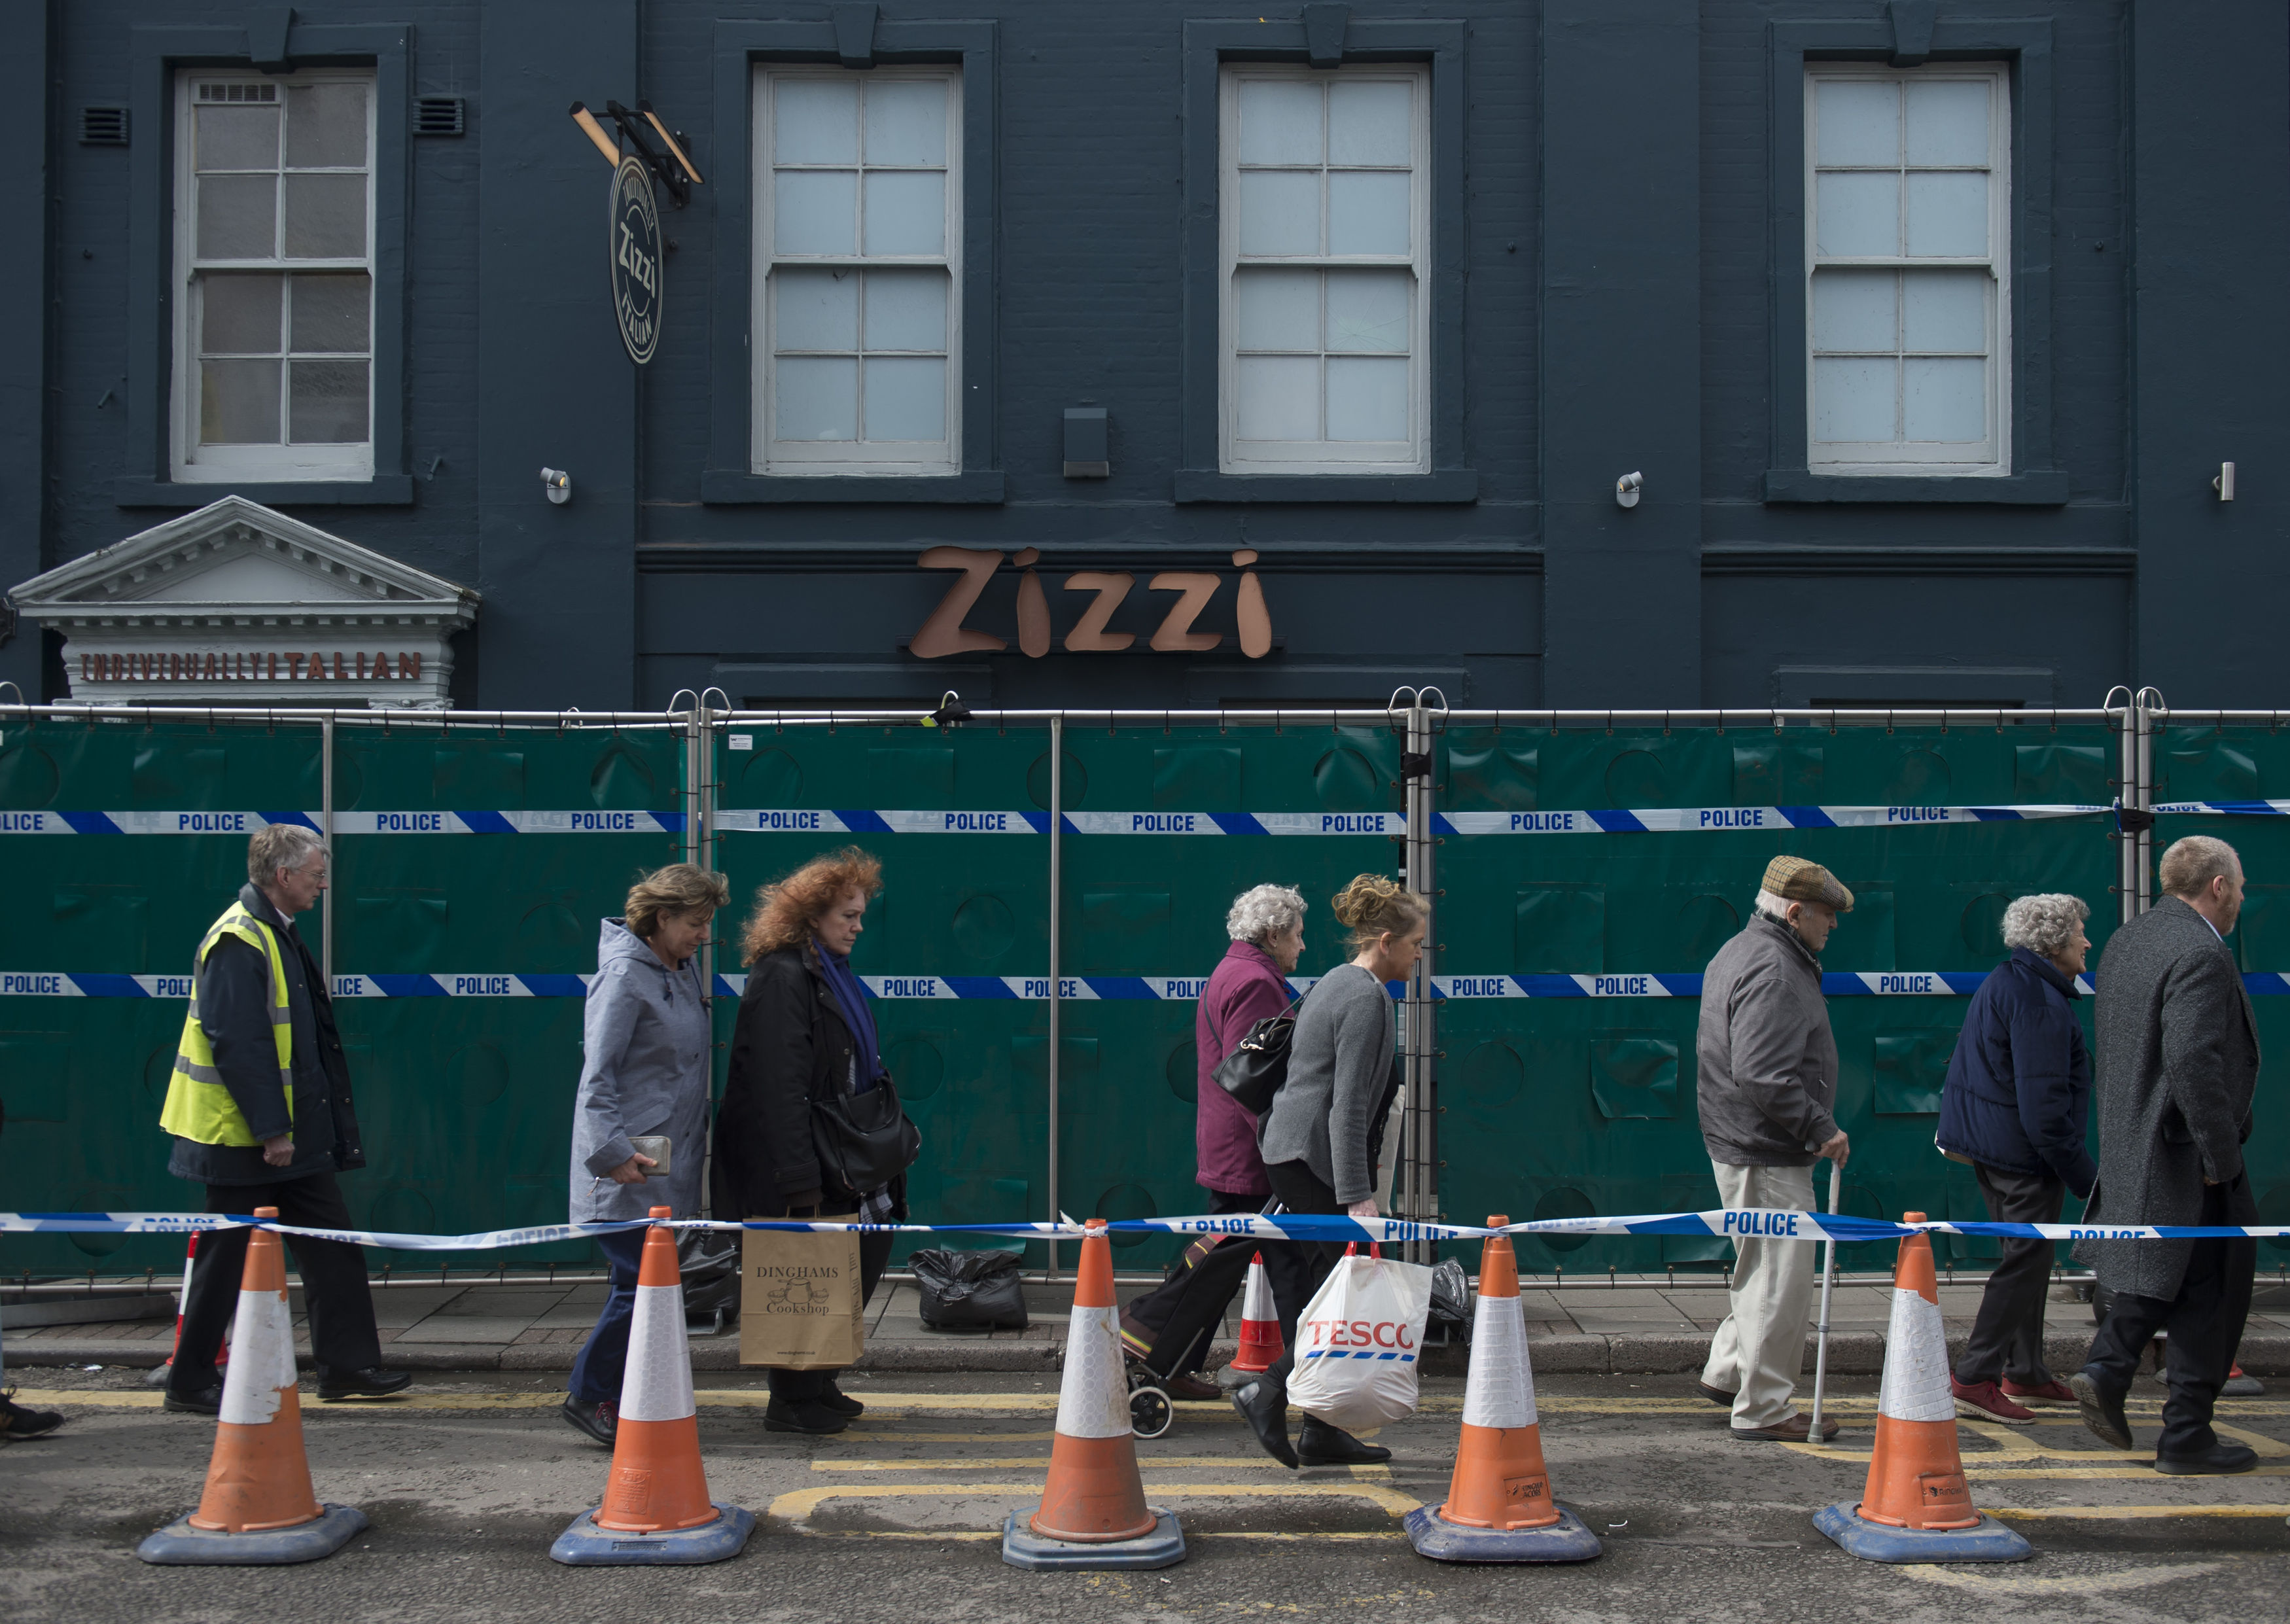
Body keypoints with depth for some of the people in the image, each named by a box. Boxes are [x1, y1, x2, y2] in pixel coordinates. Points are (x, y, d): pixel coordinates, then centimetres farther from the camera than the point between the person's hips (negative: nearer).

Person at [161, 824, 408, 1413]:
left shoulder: (276, 935, 13)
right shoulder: (237, 941, -19)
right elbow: (236, 1044, -24)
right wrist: (271, 1131, -23)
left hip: (294, 1132, 10)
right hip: (245, 1138, -10)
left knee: (331, 1248, 10)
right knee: (229, 1257, 1)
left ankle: (348, 1365, 17)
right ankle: (190, 1382, 14)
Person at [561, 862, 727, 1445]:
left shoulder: (684, 969, 14)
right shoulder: (625, 976, -12)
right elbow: (598, 1074, -16)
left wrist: (697, 1137, 19)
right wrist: (612, 1152, -23)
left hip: (670, 1164, 9)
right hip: (629, 1170, -9)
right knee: (642, 1284, -9)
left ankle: (624, 1397, 18)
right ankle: (589, 1394, 6)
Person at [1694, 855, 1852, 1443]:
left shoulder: (1741, 954, 16)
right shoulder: (1772, 970, -20)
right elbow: (1762, 1077, -28)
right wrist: (1821, 1128, -20)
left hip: (1742, 1146, 11)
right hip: (1766, 1155, -11)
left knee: (1764, 1269, 22)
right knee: (1780, 1277, -4)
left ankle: (1726, 1372, 33)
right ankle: (1763, 1408, 4)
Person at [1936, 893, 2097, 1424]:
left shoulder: (2003, 983, 13)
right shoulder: (2040, 1003, -20)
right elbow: (2043, 1106, -24)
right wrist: (2084, 1177, -18)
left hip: (1985, 1141, 11)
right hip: (2024, 1150, -11)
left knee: (2026, 1258, 19)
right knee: (2025, 1262, -5)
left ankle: (2025, 1374, 27)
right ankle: (1974, 1380, -6)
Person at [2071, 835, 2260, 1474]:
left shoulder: (2125, 941, 10)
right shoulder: (2200, 954, -20)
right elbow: (2193, 1064, -28)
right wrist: (2220, 1157, -20)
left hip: (2130, 1148, 9)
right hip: (2186, 1157, -9)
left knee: (2162, 1274, 23)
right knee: (2207, 1293, 4)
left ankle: (2107, 1370, 10)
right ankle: (2185, 1436, 9)